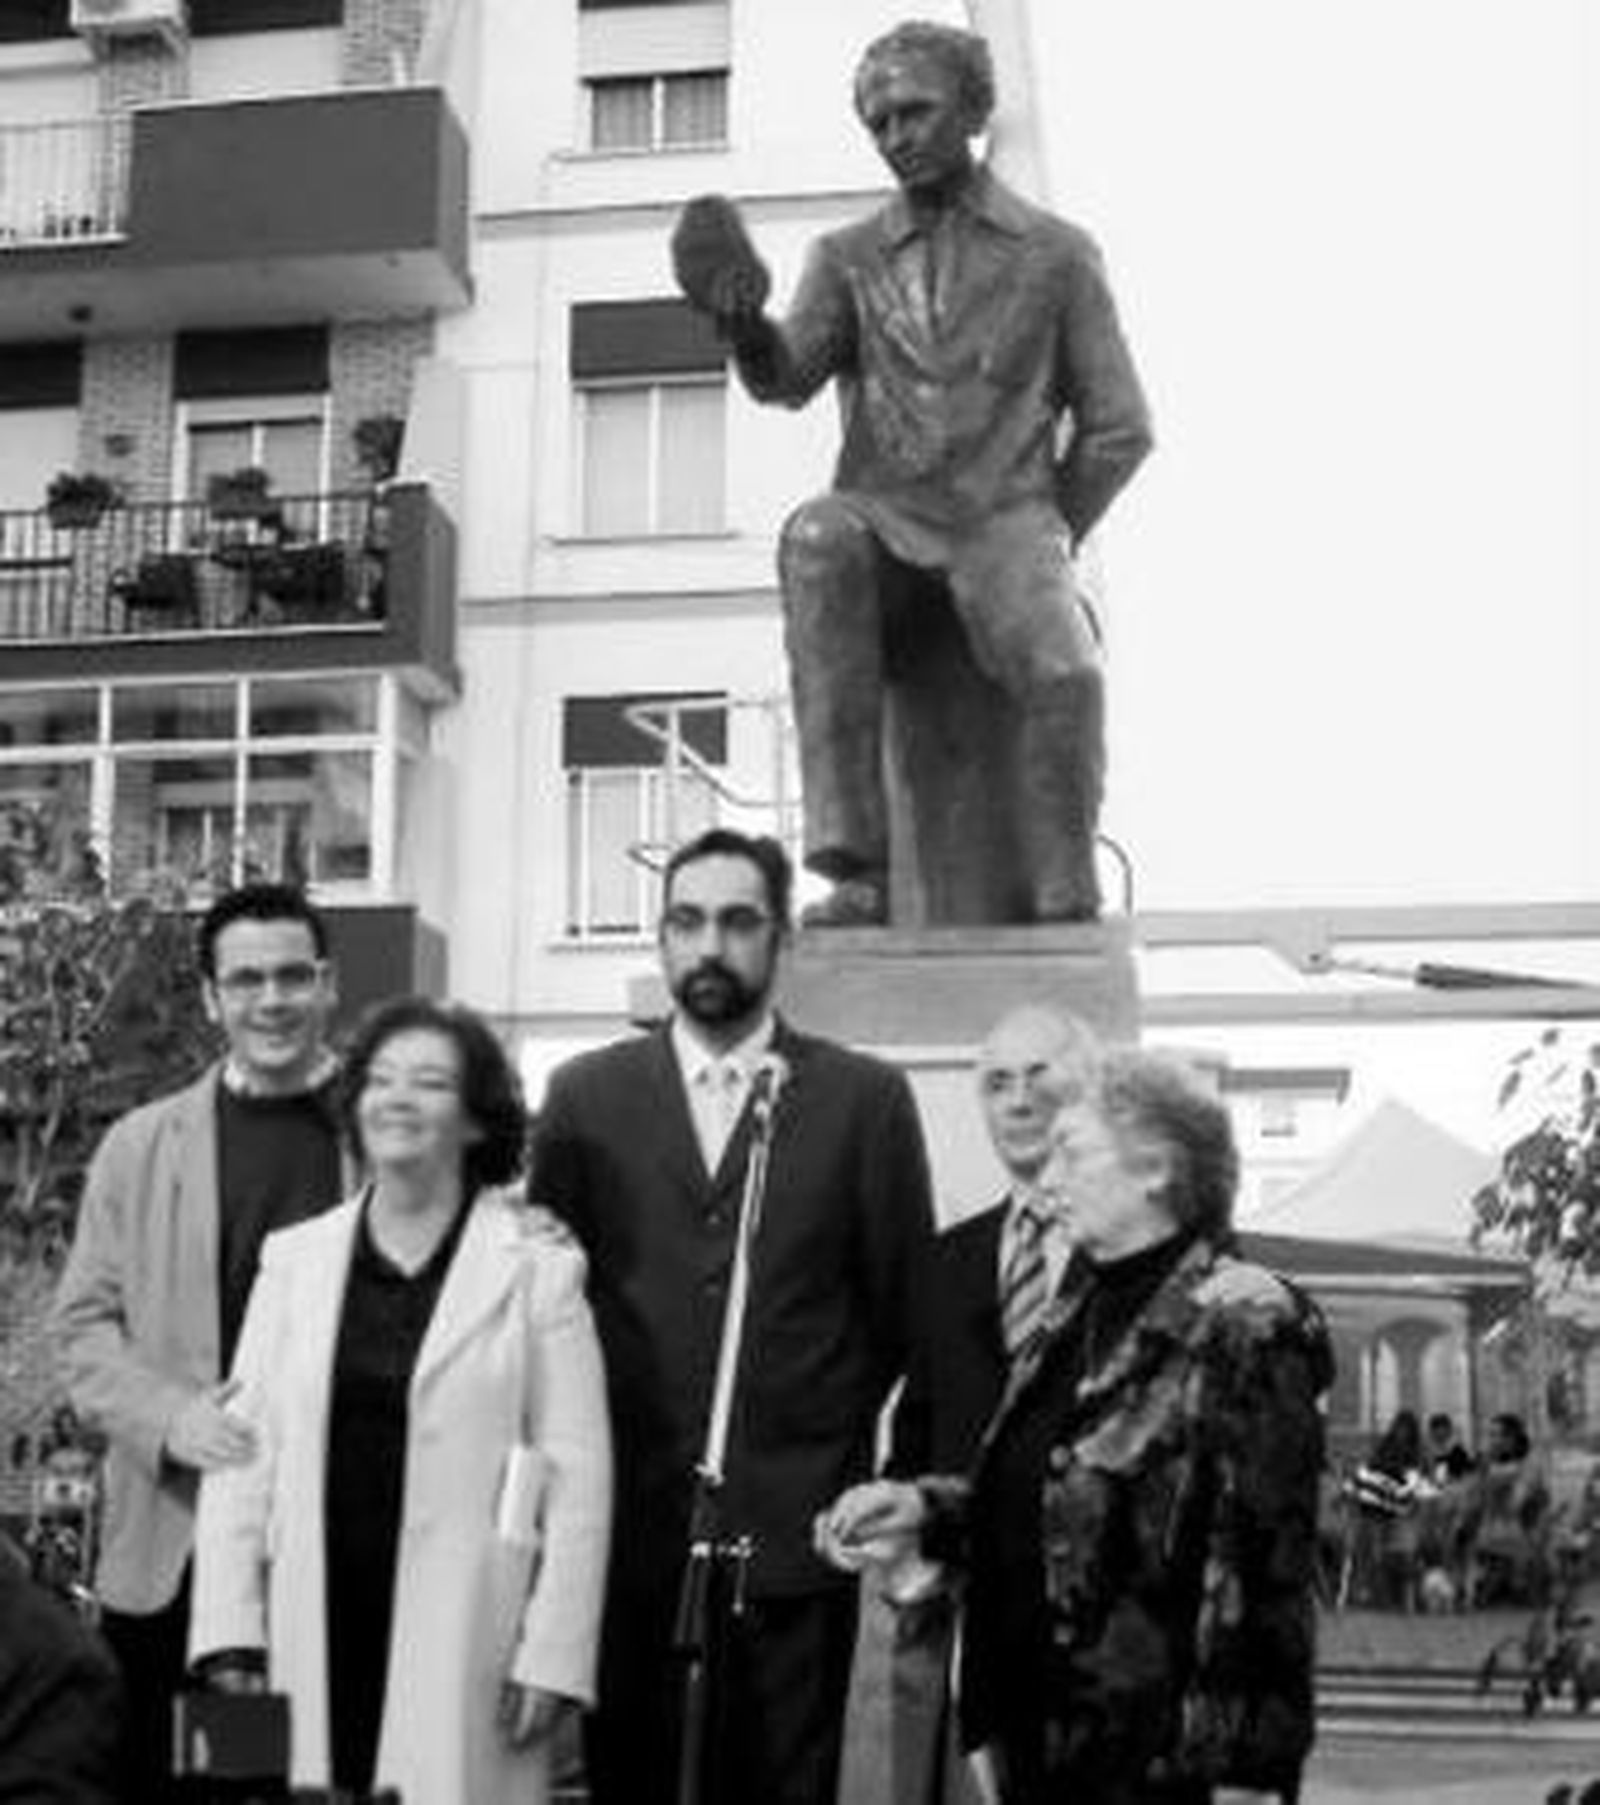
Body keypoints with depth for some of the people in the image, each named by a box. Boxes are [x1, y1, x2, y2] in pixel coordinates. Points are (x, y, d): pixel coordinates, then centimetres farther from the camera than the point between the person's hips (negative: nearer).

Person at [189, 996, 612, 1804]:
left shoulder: (536, 1266, 0)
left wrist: (552, 1655, -8)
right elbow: (243, 1453, 8)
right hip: (314, 1643, 3)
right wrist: (230, 1635, 0)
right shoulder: (294, 1260, 9)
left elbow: (578, 1473, -2)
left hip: (462, 1649, -2)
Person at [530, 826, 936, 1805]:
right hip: (628, 1526, 1)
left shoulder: (865, 1099, 2)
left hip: (795, 1531, -1)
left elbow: (904, 1306, 7)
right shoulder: (584, 1095, 7)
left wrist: (831, 1425, 7)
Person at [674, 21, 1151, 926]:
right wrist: (743, 322, -24)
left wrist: (1042, 545, 2)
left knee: (1063, 674, -34)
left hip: (1005, 522, -1)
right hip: (884, 524, 1)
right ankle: (858, 870, -38)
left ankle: (1066, 916, -16)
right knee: (817, 537, -36)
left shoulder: (1058, 254, 12)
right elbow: (787, 379, -2)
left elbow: (1120, 429, 11)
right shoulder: (848, 259, 16)